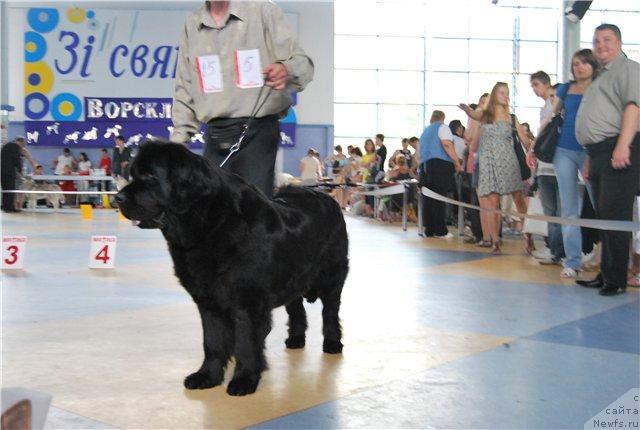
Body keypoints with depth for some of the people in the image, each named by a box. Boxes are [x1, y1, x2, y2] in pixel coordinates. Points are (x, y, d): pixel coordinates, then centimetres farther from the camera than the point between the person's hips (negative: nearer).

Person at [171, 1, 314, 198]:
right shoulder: (191, 25, 15)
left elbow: (302, 63, -4)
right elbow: (184, 89, 17)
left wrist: (286, 70, -28)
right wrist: (179, 139, 9)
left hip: (257, 133, -4)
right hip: (214, 137, 4)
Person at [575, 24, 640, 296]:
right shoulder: (601, 79, 28)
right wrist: (590, 160, 23)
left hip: (618, 153, -9)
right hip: (599, 155, 9)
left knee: (614, 216, -12)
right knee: (603, 218, 10)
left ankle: (616, 280, -9)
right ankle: (606, 275, 16)